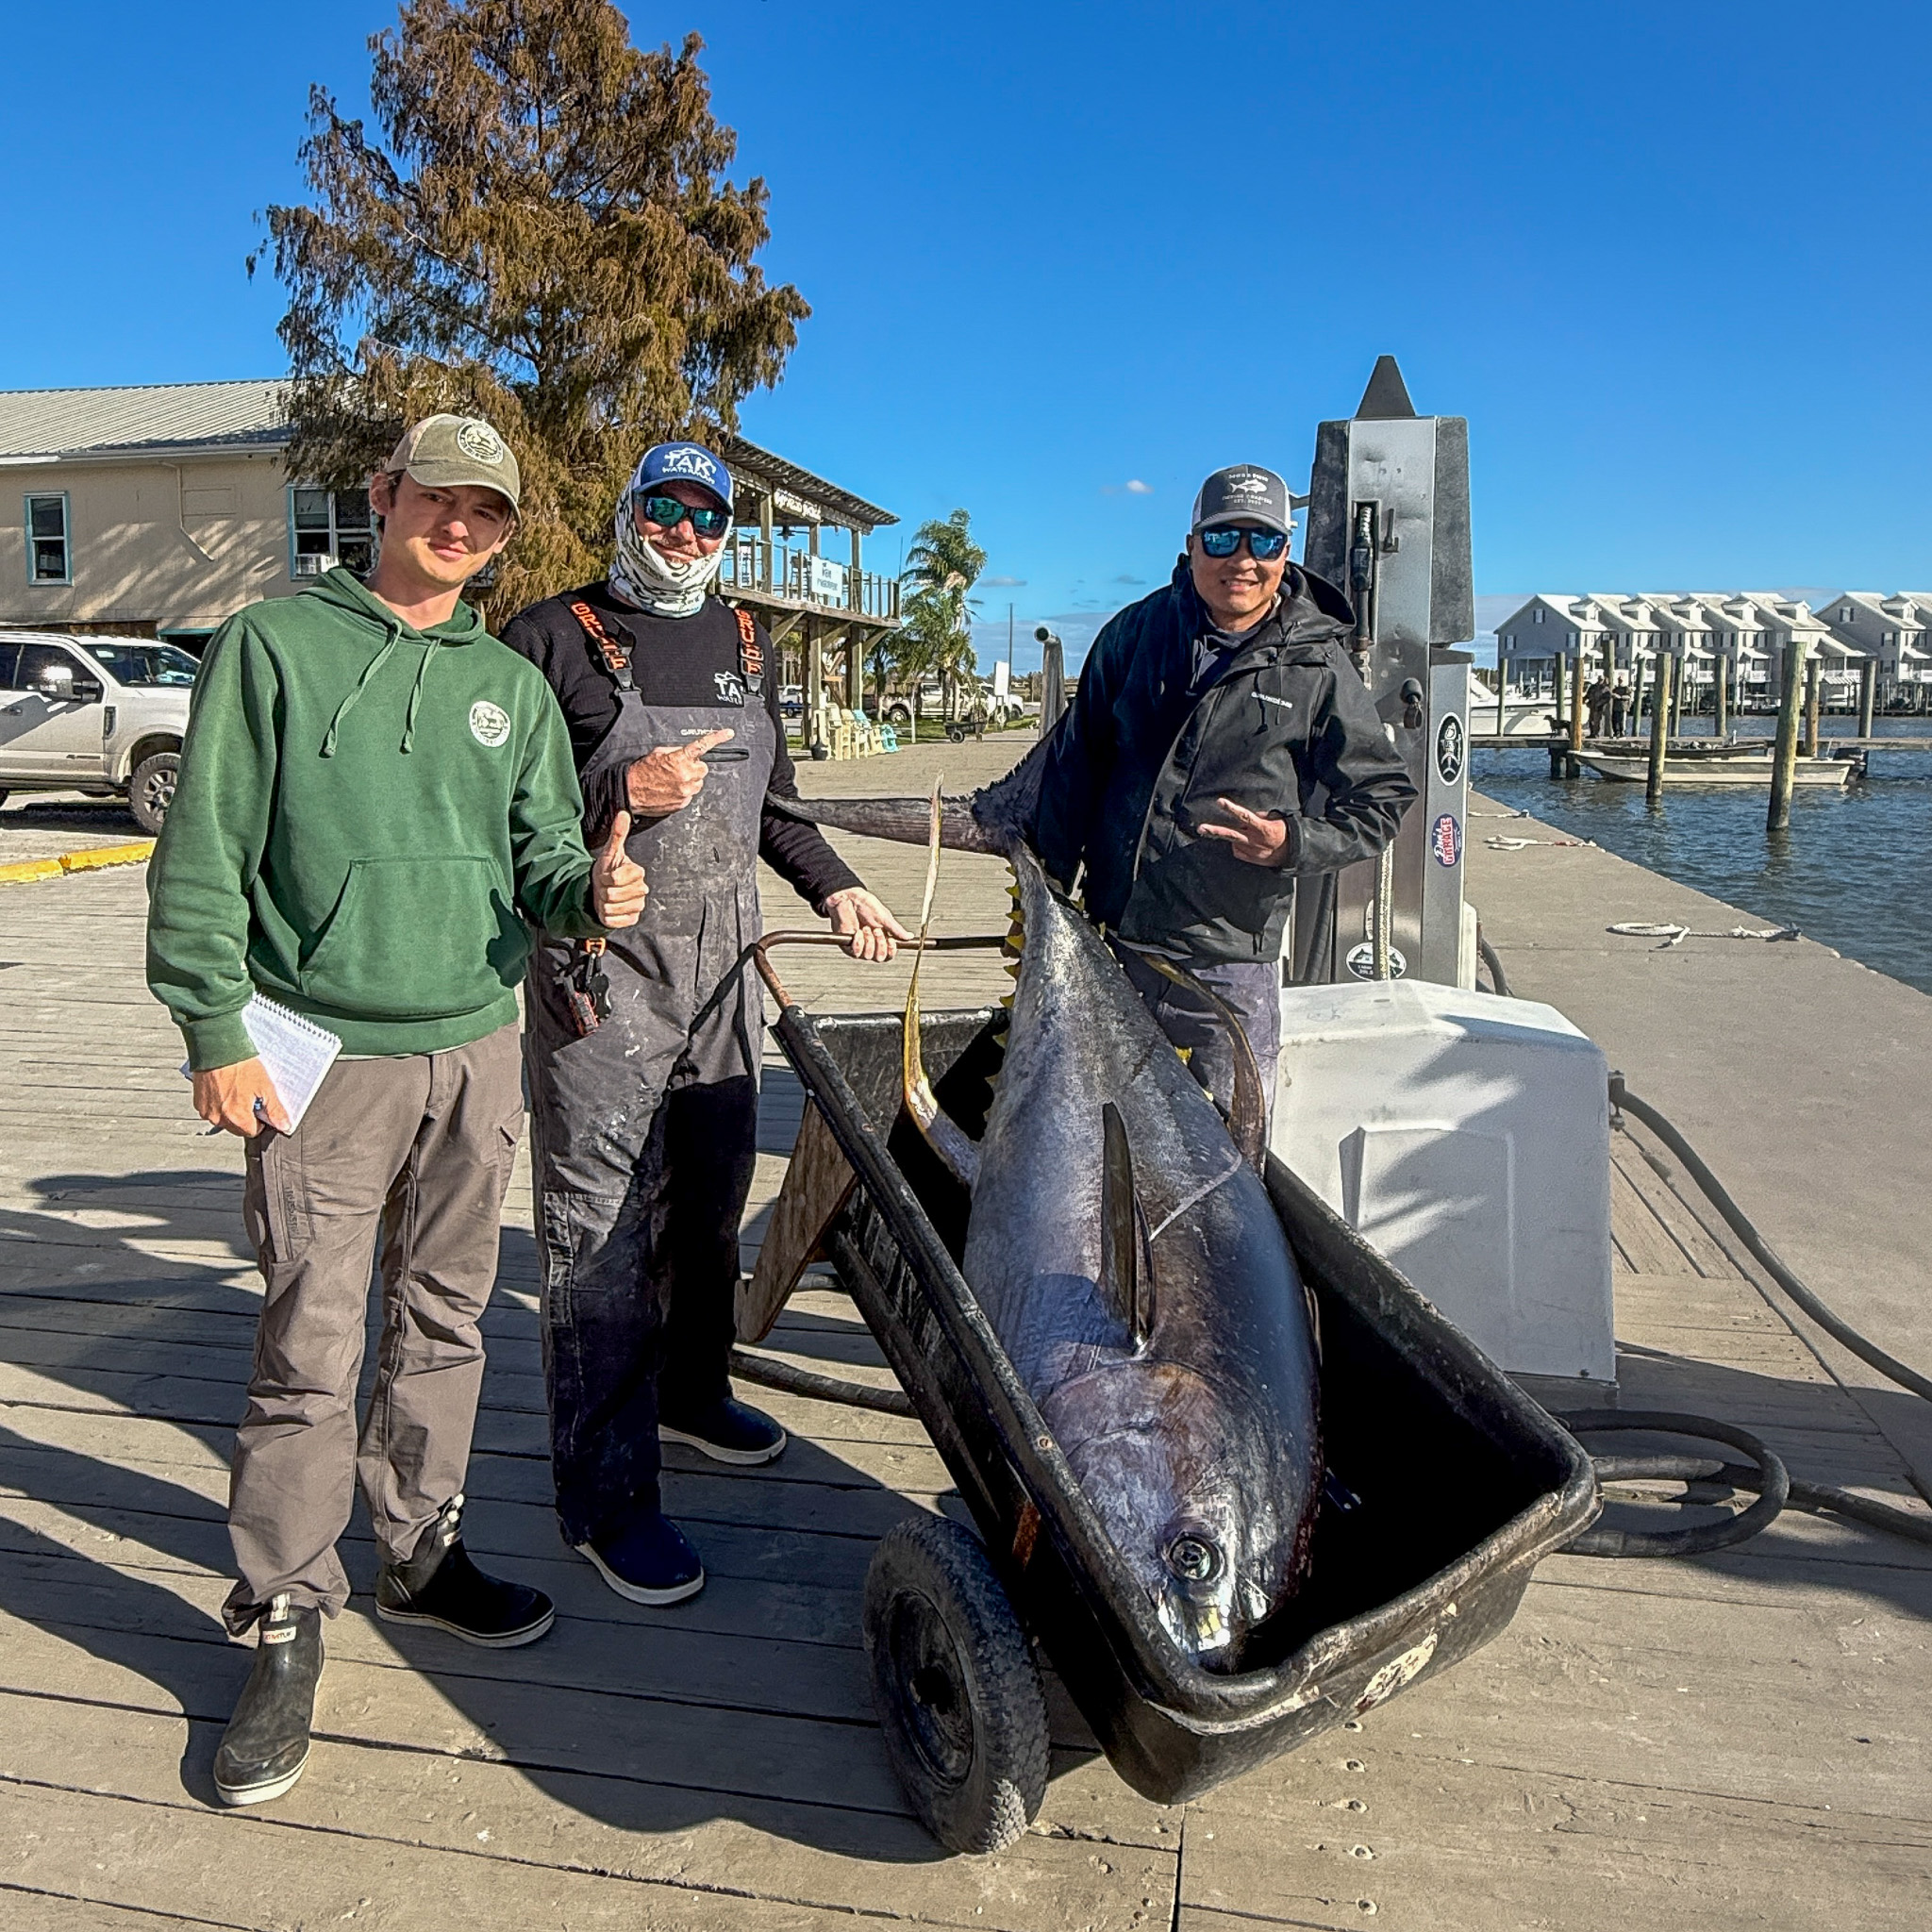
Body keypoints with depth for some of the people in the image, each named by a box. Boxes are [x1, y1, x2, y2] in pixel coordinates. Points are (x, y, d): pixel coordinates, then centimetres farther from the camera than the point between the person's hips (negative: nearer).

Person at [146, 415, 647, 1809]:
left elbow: (540, 854, 11)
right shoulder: (277, 646, 1)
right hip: (324, 1054, -4)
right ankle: (285, 1624, 17)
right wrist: (216, 1031, -8)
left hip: (476, 1050, 4)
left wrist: (590, 892, -12)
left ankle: (421, 1556, 31)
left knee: (444, 1324, 14)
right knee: (311, 1352, -1)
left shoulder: (512, 686, 13)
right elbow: (204, 855, -3)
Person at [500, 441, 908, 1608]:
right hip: (603, 973, -6)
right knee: (601, 1225, -3)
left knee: (713, 1194, 17)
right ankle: (607, 1493, 7)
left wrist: (837, 888, 12)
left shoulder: (747, 646, 15)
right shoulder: (556, 637, -3)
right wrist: (621, 789, -19)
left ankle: (689, 1389, 39)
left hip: (724, 966, 6)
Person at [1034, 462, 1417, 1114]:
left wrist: (1292, 841, -18)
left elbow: (1381, 799, 1)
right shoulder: (1136, 631, 4)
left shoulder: (1318, 669, -1)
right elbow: (1074, 762, 9)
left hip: (1229, 967, -2)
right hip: (1112, 945, 2)